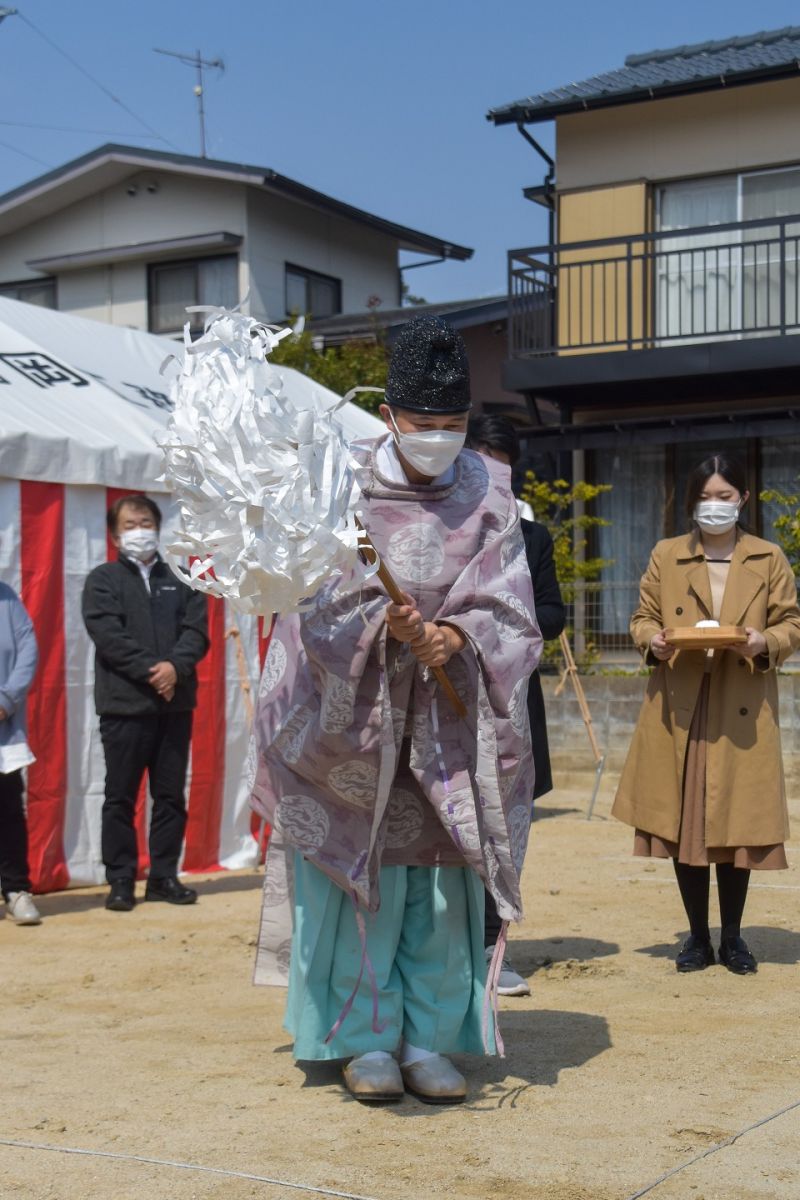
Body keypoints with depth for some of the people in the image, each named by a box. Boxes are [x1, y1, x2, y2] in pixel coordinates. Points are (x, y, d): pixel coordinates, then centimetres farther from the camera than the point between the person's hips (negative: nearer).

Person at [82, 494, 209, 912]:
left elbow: (197, 631, 2)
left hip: (175, 703, 3)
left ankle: (164, 876, 14)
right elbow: (107, 634, -9)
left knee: (171, 795, 6)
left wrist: (175, 666, -16)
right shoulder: (103, 580, 5)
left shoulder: (180, 580, 13)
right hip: (124, 705, -3)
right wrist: (150, 670, -18)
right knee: (121, 797, 1)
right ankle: (121, 881, 7)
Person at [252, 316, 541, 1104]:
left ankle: (427, 1040, 14)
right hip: (355, 708, -2)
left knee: (439, 881, 3)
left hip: (450, 714, 2)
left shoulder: (488, 492, 4)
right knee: (363, 875, -1)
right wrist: (387, 625, -27)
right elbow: (325, 595, -9)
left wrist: (456, 636, -21)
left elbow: (507, 605, -2)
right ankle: (366, 1039, 11)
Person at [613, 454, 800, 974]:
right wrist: (653, 641, -11)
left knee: (738, 821, 2)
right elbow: (642, 618, 11)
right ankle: (698, 936, 15)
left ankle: (732, 937, 16)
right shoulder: (666, 556, 9)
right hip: (679, 712, 1)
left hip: (744, 715, -1)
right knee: (684, 822, 2)